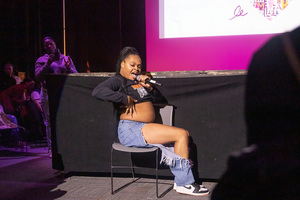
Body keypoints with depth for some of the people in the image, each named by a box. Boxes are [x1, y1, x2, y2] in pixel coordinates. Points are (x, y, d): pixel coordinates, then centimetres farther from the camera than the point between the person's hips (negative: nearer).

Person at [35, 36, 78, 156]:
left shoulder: (66, 59, 14)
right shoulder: (41, 60, 10)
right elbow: (38, 77, -3)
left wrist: (69, 68, -11)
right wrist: (47, 64, -14)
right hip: (48, 93, -1)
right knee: (50, 122, 0)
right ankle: (52, 148, 8)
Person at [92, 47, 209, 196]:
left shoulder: (139, 81, 24)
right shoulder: (118, 80, 0)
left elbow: (161, 99, 26)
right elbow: (97, 91, -21)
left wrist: (149, 88, 6)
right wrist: (126, 98, -18)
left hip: (145, 128, 8)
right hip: (131, 129, -8)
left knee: (183, 135, -9)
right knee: (181, 134, -14)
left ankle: (181, 182, -11)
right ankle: (184, 183, -5)